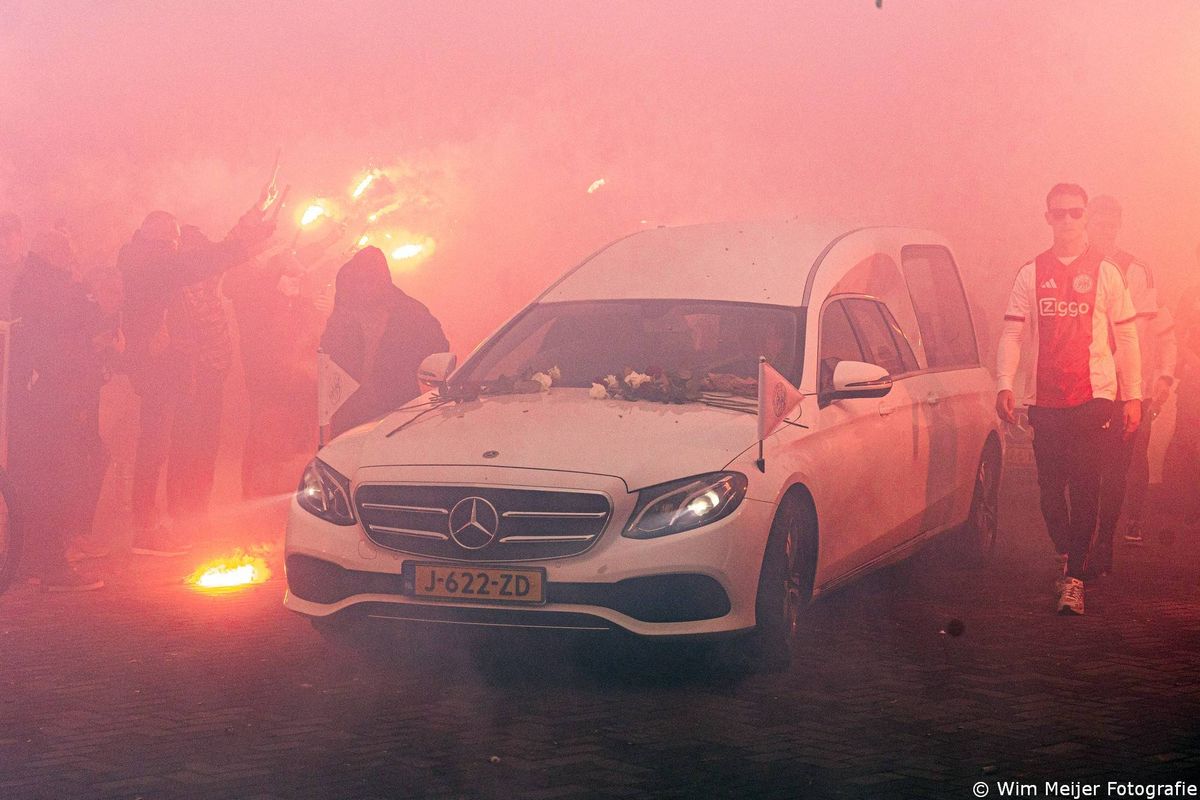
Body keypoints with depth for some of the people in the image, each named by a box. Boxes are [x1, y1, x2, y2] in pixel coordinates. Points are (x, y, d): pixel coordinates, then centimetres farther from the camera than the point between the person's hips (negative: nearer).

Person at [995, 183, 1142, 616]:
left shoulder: (1105, 272, 5)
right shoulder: (1031, 274, 9)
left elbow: (1126, 337, 6)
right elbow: (1011, 332, 4)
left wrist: (1133, 397, 2)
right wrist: (1004, 385, -10)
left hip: (1092, 397, -2)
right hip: (1044, 400, 2)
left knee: (1084, 487, -9)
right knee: (1049, 486, 6)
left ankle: (1074, 577, -7)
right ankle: (1066, 555, 29)